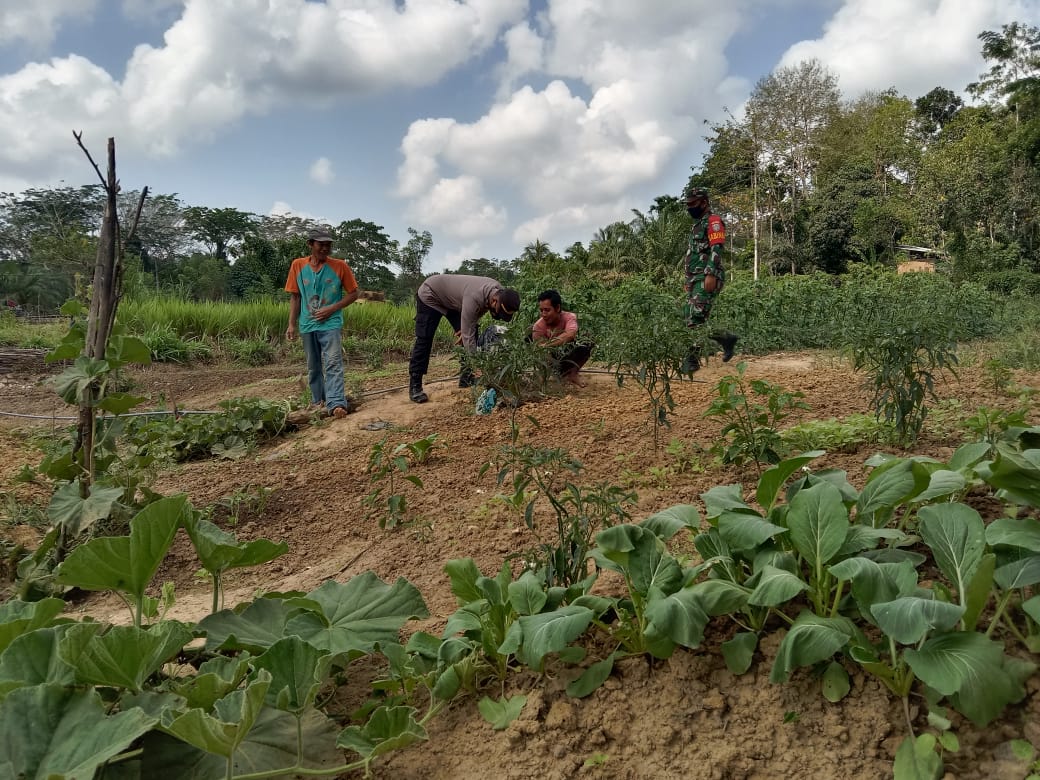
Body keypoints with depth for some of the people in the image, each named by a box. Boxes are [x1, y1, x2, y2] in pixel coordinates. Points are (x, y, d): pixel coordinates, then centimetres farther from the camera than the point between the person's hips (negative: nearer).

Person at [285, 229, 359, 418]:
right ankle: (318, 403, 22)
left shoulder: (340, 266, -3)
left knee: (333, 364, -15)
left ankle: (336, 404, -24)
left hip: (331, 324, -3)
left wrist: (332, 309, -9)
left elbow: (353, 293, 2)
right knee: (313, 367, 12)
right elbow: (295, 297, 9)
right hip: (307, 325, 4)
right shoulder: (298, 265, 4)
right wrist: (291, 324, 3)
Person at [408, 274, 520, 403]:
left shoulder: (500, 293, -18)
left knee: (472, 333, -6)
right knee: (424, 340, -13)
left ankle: (466, 378, 1)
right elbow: (468, 337, -39)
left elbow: (478, 312, 2)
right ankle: (414, 387, -8)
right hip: (430, 295, -8)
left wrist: (464, 329, -12)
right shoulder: (474, 299, -43)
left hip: (452, 300, 8)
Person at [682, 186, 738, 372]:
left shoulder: (713, 221, -4)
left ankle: (692, 360, -14)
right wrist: (688, 280, 25)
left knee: (696, 320, -15)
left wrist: (711, 274, -26)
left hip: (707, 279, -10)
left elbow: (716, 249, -16)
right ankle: (726, 338, 17)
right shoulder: (697, 224, 26)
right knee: (693, 321, 5)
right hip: (695, 279, 10)